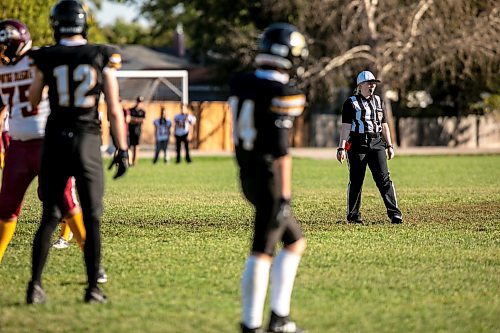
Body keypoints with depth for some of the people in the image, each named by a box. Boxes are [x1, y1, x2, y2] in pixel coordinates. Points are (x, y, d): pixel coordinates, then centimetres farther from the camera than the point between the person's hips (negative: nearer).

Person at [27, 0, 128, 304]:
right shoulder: (102, 58, -4)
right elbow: (114, 109, -3)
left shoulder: (46, 59, -2)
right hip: (88, 142, -1)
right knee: (92, 218, 6)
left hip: (55, 141, 1)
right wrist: (123, 148, 4)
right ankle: (93, 287, 4)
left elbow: (33, 100, 15)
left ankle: (35, 284, 2)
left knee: (50, 216, 10)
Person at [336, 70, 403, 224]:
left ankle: (394, 213, -7)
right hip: (358, 144, -4)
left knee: (384, 178, -5)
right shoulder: (351, 103, 0)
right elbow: (346, 127, -5)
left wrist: (389, 145, 16)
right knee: (356, 181, 0)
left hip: (376, 143, 4)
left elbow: (384, 125, 20)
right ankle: (353, 215, 10)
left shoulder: (378, 101, 16)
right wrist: (341, 148, -11)